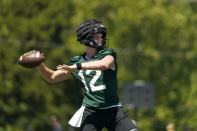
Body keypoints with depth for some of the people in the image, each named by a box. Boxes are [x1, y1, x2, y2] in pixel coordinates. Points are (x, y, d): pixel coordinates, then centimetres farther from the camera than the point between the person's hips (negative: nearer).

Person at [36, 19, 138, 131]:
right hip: (91, 112, 0)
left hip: (114, 110, 0)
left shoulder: (108, 53, 4)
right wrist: (39, 64, 4)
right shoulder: (76, 61, 12)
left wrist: (77, 66, -24)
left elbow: (104, 64, -21)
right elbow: (52, 77, 21)